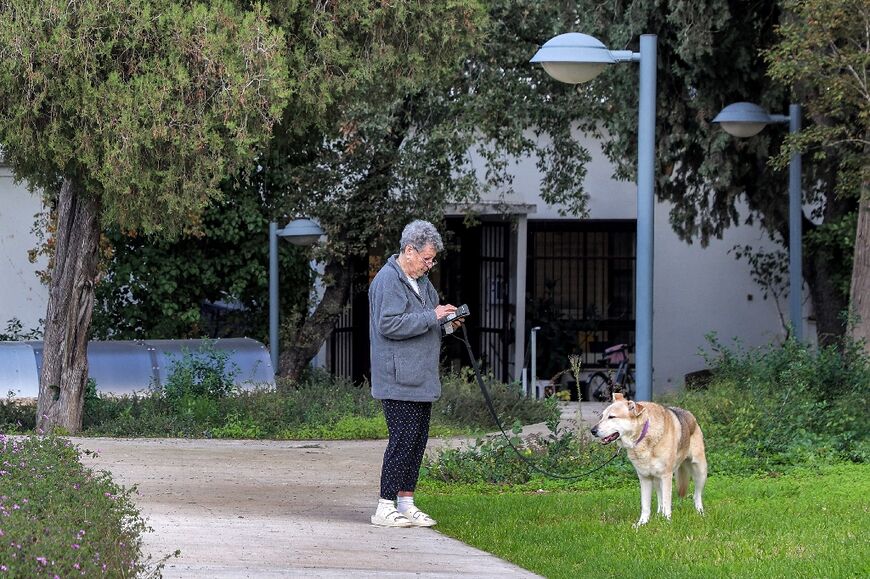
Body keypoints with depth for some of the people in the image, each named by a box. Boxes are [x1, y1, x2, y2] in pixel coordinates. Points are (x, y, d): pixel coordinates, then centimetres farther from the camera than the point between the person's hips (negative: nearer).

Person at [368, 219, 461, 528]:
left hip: (422, 379, 10)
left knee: (418, 441, 11)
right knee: (403, 440, -10)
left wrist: (447, 323, 9)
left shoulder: (421, 281, 19)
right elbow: (389, 324, -21)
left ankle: (406, 503, 17)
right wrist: (432, 317, -20)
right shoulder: (387, 280, -11)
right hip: (399, 380, -10)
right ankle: (385, 507, -6)